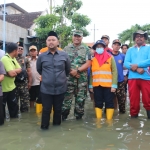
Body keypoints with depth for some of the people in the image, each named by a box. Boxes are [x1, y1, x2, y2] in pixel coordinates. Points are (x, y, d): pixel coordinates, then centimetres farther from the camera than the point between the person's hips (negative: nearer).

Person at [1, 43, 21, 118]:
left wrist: (12, 71, -17)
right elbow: (12, 73, -30)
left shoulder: (13, 58, 7)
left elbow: (20, 70, 0)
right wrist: (16, 71, -9)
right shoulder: (5, 59, -23)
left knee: (14, 104, 19)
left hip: (11, 86, 8)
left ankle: (14, 117, 35)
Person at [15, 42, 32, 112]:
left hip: (24, 83, 2)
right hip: (14, 83, -2)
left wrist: (30, 82, 5)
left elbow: (29, 71, 8)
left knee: (25, 101, 6)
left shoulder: (26, 59, 8)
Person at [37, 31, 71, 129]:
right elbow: (39, 69, 16)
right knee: (46, 109, 5)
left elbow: (68, 70, 12)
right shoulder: (41, 56, 0)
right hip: (46, 89, 0)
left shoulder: (64, 55, -1)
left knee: (58, 109, 14)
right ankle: (44, 127, 20)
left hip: (60, 88, 1)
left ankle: (57, 126, 31)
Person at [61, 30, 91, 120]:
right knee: (67, 97, 1)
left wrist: (77, 71, -13)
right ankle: (63, 116, 12)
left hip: (82, 78, 0)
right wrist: (71, 71, -10)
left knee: (80, 98, 7)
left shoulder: (86, 49, 6)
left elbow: (88, 63, -3)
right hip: (68, 77, 0)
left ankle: (79, 116, 20)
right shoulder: (66, 49, 9)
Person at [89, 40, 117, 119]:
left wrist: (114, 85, -8)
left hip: (108, 85, -2)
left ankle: (109, 120, 13)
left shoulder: (110, 57, 2)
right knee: (98, 103, 8)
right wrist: (91, 85, 4)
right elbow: (91, 73, 8)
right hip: (96, 85, 2)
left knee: (109, 103, 4)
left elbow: (114, 71, -1)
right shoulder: (93, 59, 8)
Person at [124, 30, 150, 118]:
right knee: (133, 100, 7)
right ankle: (134, 115, 19)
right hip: (132, 78, 2)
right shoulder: (130, 50, 16)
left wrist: (137, 65, -11)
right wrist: (137, 69, -13)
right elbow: (126, 63, 3)